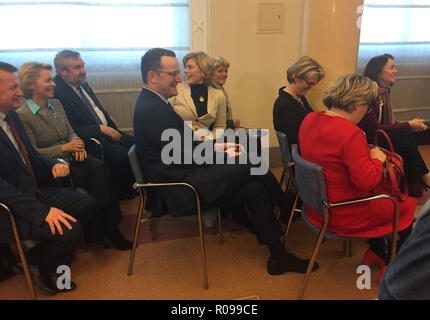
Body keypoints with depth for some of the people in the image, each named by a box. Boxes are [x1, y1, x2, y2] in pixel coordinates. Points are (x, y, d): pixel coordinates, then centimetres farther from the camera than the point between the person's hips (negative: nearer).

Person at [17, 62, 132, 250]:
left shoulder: (56, 104, 12)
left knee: (99, 168, -25)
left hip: (70, 157, 6)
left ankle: (110, 227, -22)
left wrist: (77, 143, -5)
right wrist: (64, 148, -16)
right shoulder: (23, 116, -9)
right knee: (91, 179, -28)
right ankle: (98, 230, -13)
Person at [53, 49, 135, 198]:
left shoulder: (82, 83, 9)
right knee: (122, 155, -25)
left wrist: (108, 118, 11)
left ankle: (134, 184, 15)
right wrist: (101, 129, -22)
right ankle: (124, 192, 0)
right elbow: (71, 130, -23)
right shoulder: (58, 93, -18)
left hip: (107, 130, 9)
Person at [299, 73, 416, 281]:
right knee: (407, 206, 13)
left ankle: (375, 252, 37)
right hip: (341, 216, -8)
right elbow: (367, 180, -26)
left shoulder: (310, 119, -3)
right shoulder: (351, 134, -29)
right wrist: (377, 159, -8)